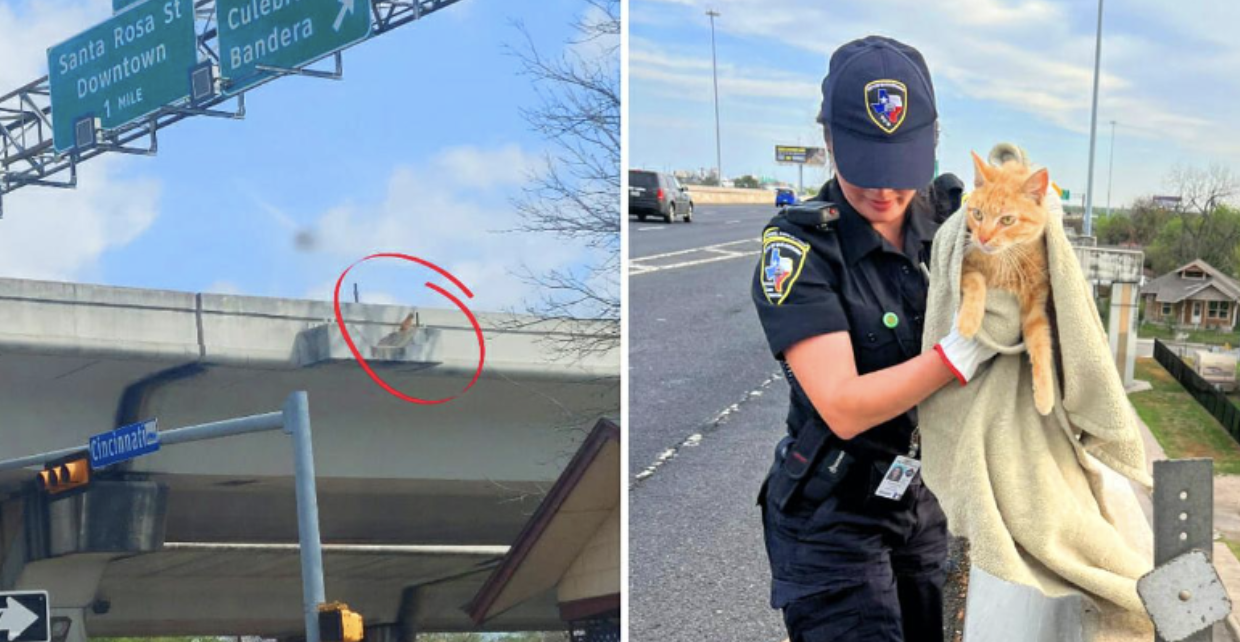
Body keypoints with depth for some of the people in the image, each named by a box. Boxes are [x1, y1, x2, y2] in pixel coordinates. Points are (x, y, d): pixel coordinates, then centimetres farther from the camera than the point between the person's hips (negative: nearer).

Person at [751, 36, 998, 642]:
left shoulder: (946, 221, -4)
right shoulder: (798, 249, -19)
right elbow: (844, 408, -26)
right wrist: (966, 348, -34)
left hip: (920, 505, 6)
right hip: (831, 519, -5)